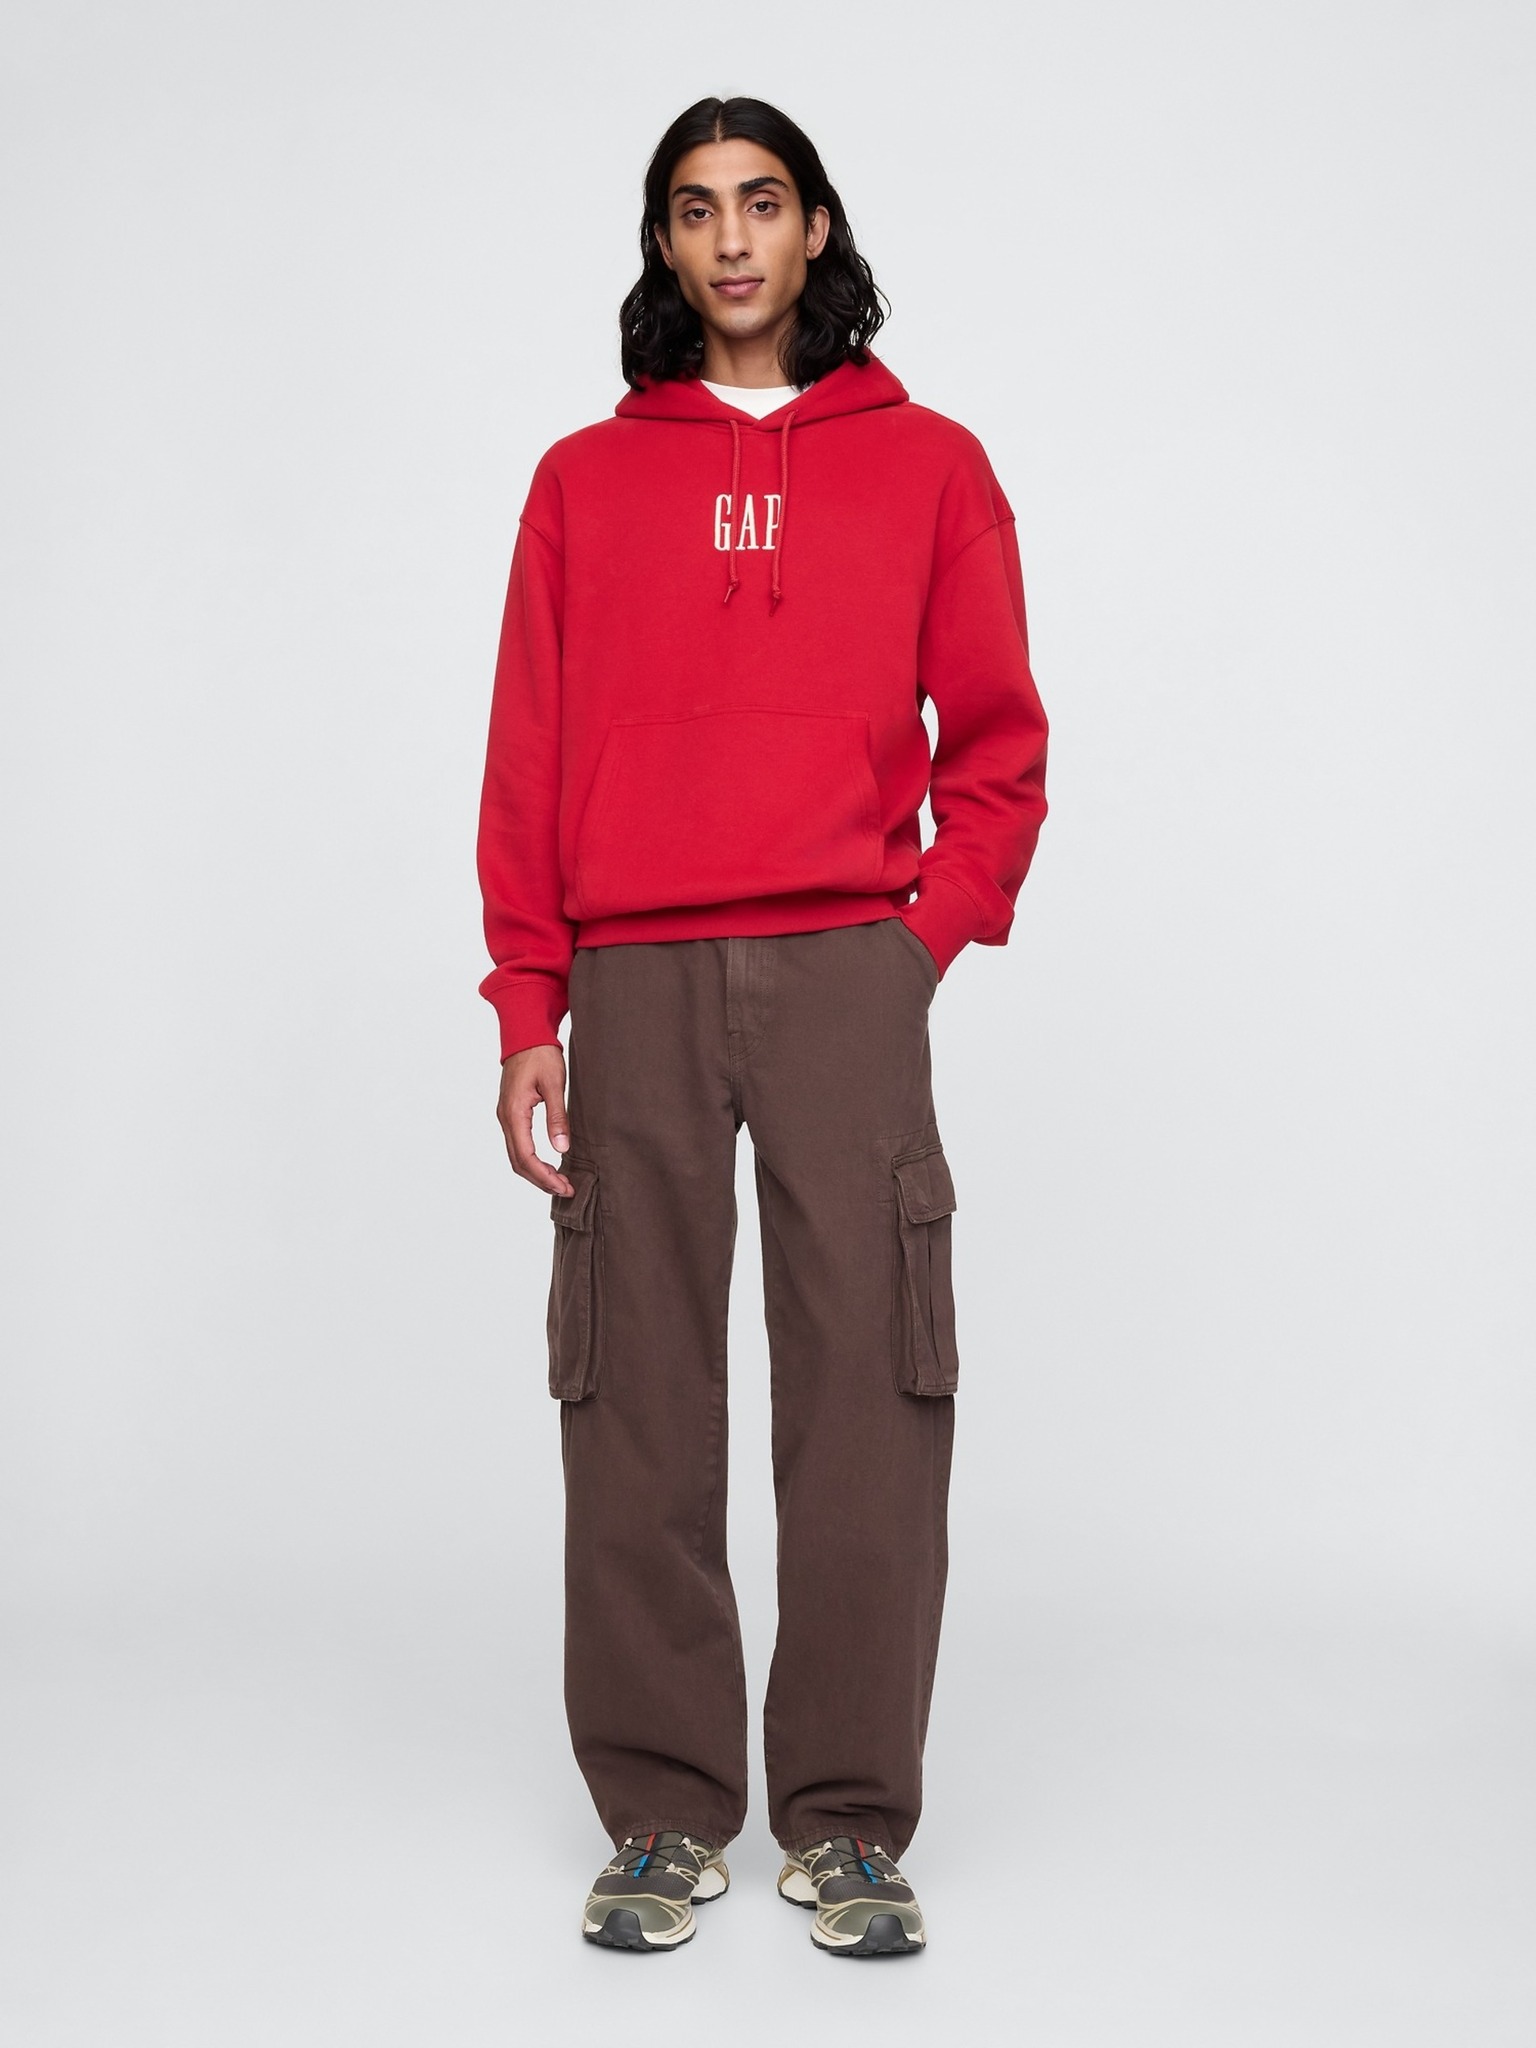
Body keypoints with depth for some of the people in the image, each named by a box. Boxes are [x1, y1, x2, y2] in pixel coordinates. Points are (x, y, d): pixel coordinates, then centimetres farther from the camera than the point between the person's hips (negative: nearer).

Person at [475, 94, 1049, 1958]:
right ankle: (662, 1817, 11)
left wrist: (927, 936, -2)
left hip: (851, 976, -1)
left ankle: (849, 1823, 7)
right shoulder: (584, 480, 14)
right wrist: (527, 1013, 0)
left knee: (868, 1396, -3)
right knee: (638, 1404, 1)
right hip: (634, 982, 1)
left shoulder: (927, 465, 12)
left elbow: (997, 748, 11)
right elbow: (528, 768, 8)